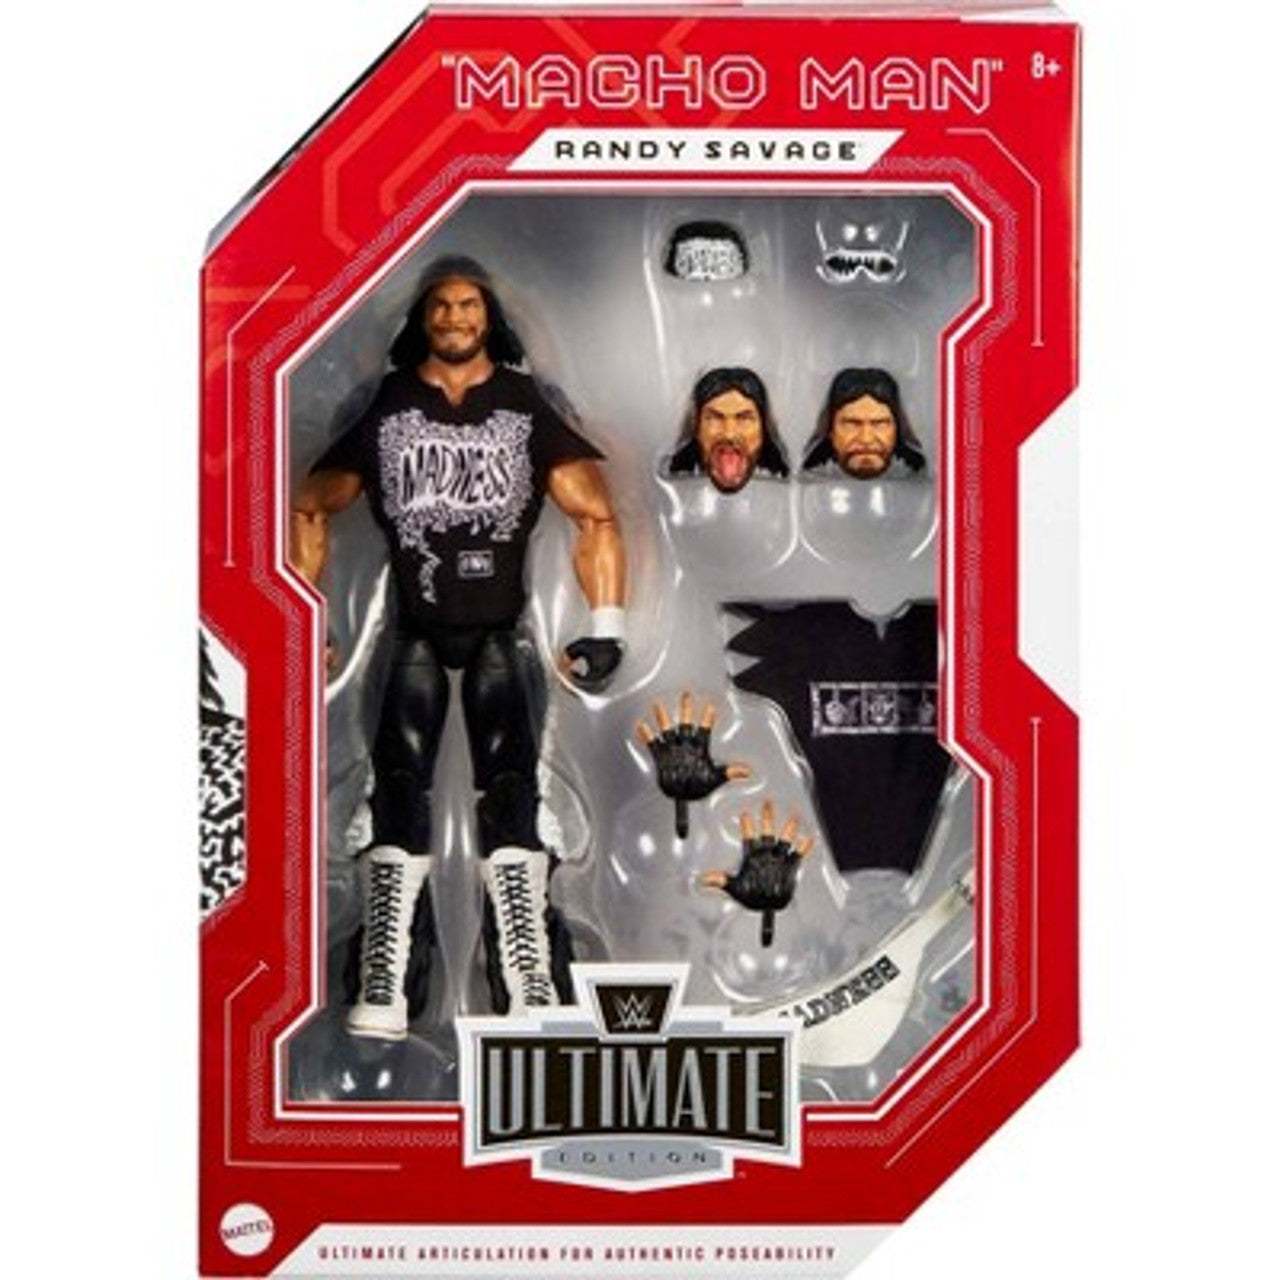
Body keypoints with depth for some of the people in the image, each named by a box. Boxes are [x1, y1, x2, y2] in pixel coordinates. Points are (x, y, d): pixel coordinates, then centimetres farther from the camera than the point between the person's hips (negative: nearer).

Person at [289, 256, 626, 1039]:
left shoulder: (526, 408, 6)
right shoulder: (385, 410, 9)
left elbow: (596, 516, 5)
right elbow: (312, 509, 17)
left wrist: (606, 628, -3)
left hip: (500, 630, -1)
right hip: (411, 629, 1)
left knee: (511, 792, -12)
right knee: (399, 792, -10)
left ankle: (532, 995, -14)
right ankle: (384, 994, -12)